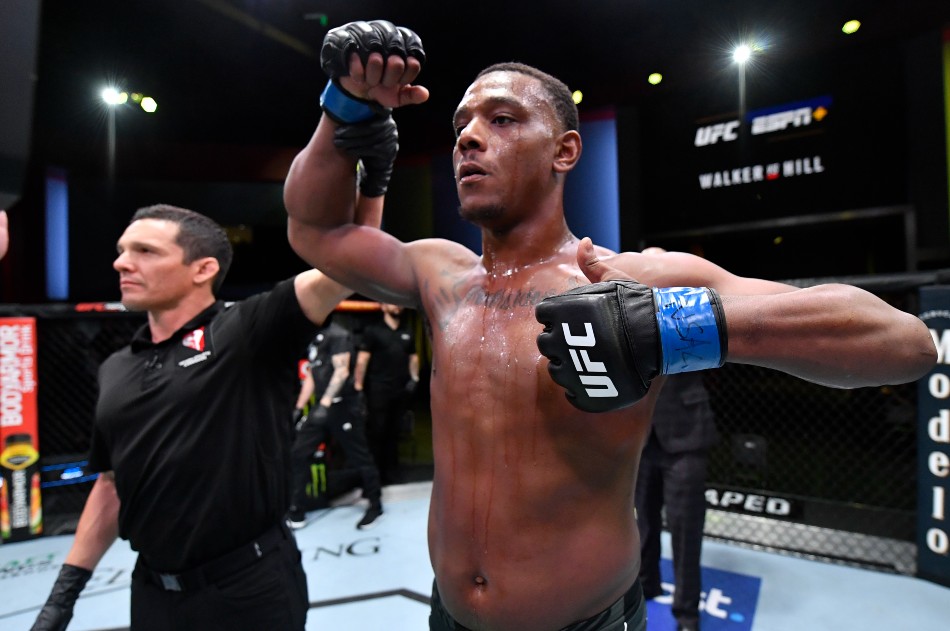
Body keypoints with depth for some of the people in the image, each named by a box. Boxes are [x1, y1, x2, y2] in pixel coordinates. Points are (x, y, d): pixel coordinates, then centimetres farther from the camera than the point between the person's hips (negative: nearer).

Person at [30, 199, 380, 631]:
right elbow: (112, 484, 14)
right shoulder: (115, 370, 6)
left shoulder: (248, 330, -13)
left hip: (252, 587, -5)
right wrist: (67, 588, 13)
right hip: (153, 591, 6)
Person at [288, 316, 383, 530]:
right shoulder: (313, 338, 15)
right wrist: (299, 407, 17)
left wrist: (325, 403, -28)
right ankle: (297, 511, 15)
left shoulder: (338, 335, -11)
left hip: (343, 406, -8)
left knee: (359, 457, 2)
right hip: (321, 407, 8)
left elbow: (341, 371, -21)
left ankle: (376, 505, 19)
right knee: (298, 454, 4)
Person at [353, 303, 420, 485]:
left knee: (394, 433, 13)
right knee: (376, 433, 2)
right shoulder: (372, 331, -3)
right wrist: (358, 386, -13)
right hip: (378, 391, -5)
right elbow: (362, 359, -7)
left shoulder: (407, 333, 13)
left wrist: (414, 378, 6)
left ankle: (391, 473, 23)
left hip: (401, 391, 5)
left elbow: (413, 357, 20)